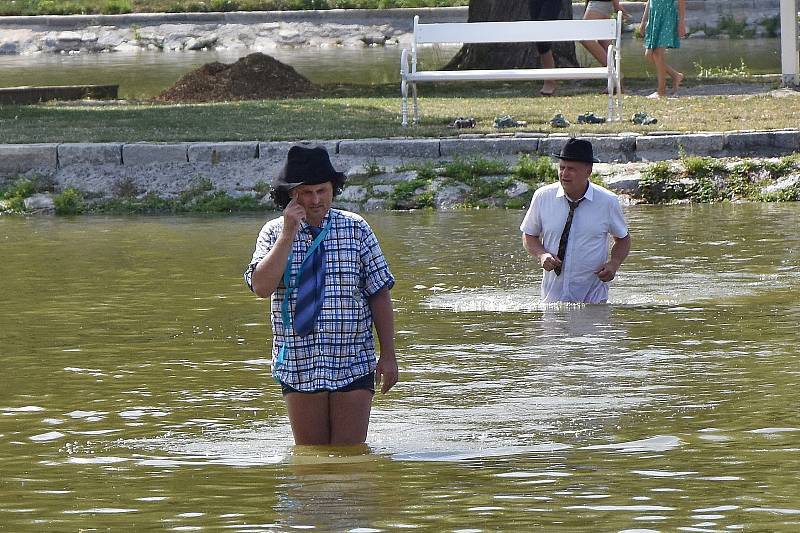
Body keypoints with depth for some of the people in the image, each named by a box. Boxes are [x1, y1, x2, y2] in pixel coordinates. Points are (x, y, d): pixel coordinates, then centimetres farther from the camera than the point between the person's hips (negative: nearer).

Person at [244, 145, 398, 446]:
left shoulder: (356, 229, 2)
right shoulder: (275, 233, 3)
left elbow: (379, 295, 2)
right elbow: (261, 287, -14)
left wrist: (388, 355, -2)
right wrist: (289, 234, -16)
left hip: (353, 363, -1)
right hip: (299, 365, 1)